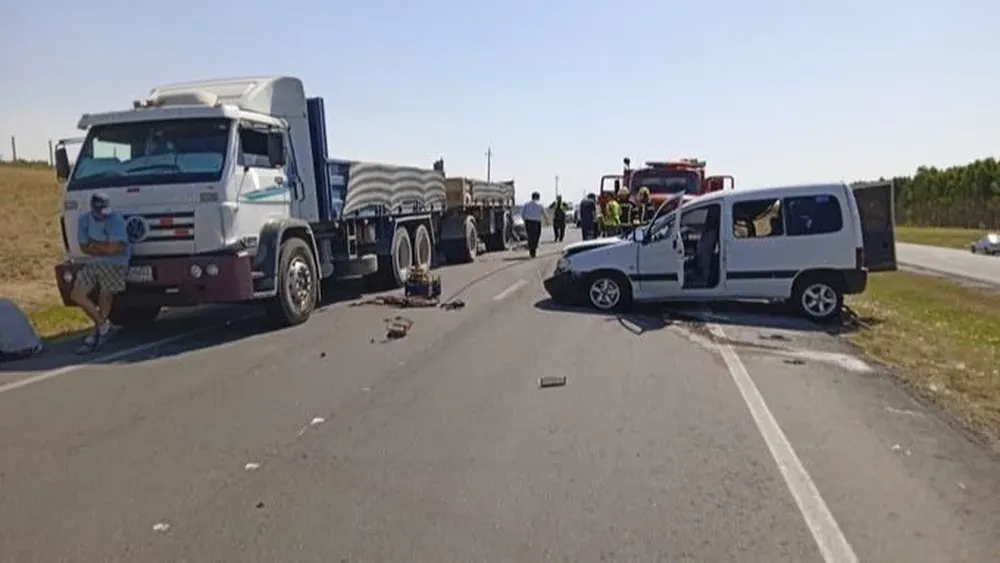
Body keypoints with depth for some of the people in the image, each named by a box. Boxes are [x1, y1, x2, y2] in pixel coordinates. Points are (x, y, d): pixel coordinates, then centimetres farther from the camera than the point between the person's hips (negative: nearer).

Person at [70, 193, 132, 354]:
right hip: (92, 263, 6)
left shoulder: (115, 219, -17)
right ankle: (103, 325, 13)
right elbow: (85, 248, -1)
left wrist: (93, 243, -7)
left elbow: (112, 249, -22)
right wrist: (105, 248, -13)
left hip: (114, 264, -6)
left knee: (105, 298, -2)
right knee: (76, 295, 1)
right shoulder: (84, 219, 0)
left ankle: (97, 334, 15)